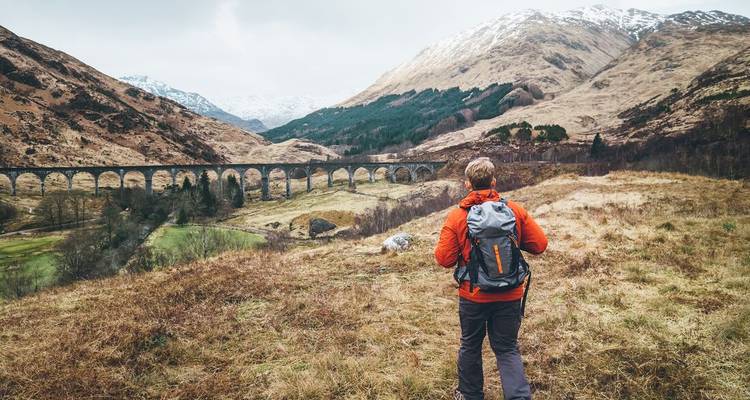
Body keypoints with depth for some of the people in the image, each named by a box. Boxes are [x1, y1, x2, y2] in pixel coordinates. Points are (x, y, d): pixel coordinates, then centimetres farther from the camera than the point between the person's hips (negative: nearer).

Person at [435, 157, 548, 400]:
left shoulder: (456, 216, -12)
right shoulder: (515, 210, -7)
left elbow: (444, 259, -11)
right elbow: (540, 245, -4)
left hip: (473, 296, -1)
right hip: (510, 296, 1)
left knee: (471, 346, 19)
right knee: (508, 349, 14)